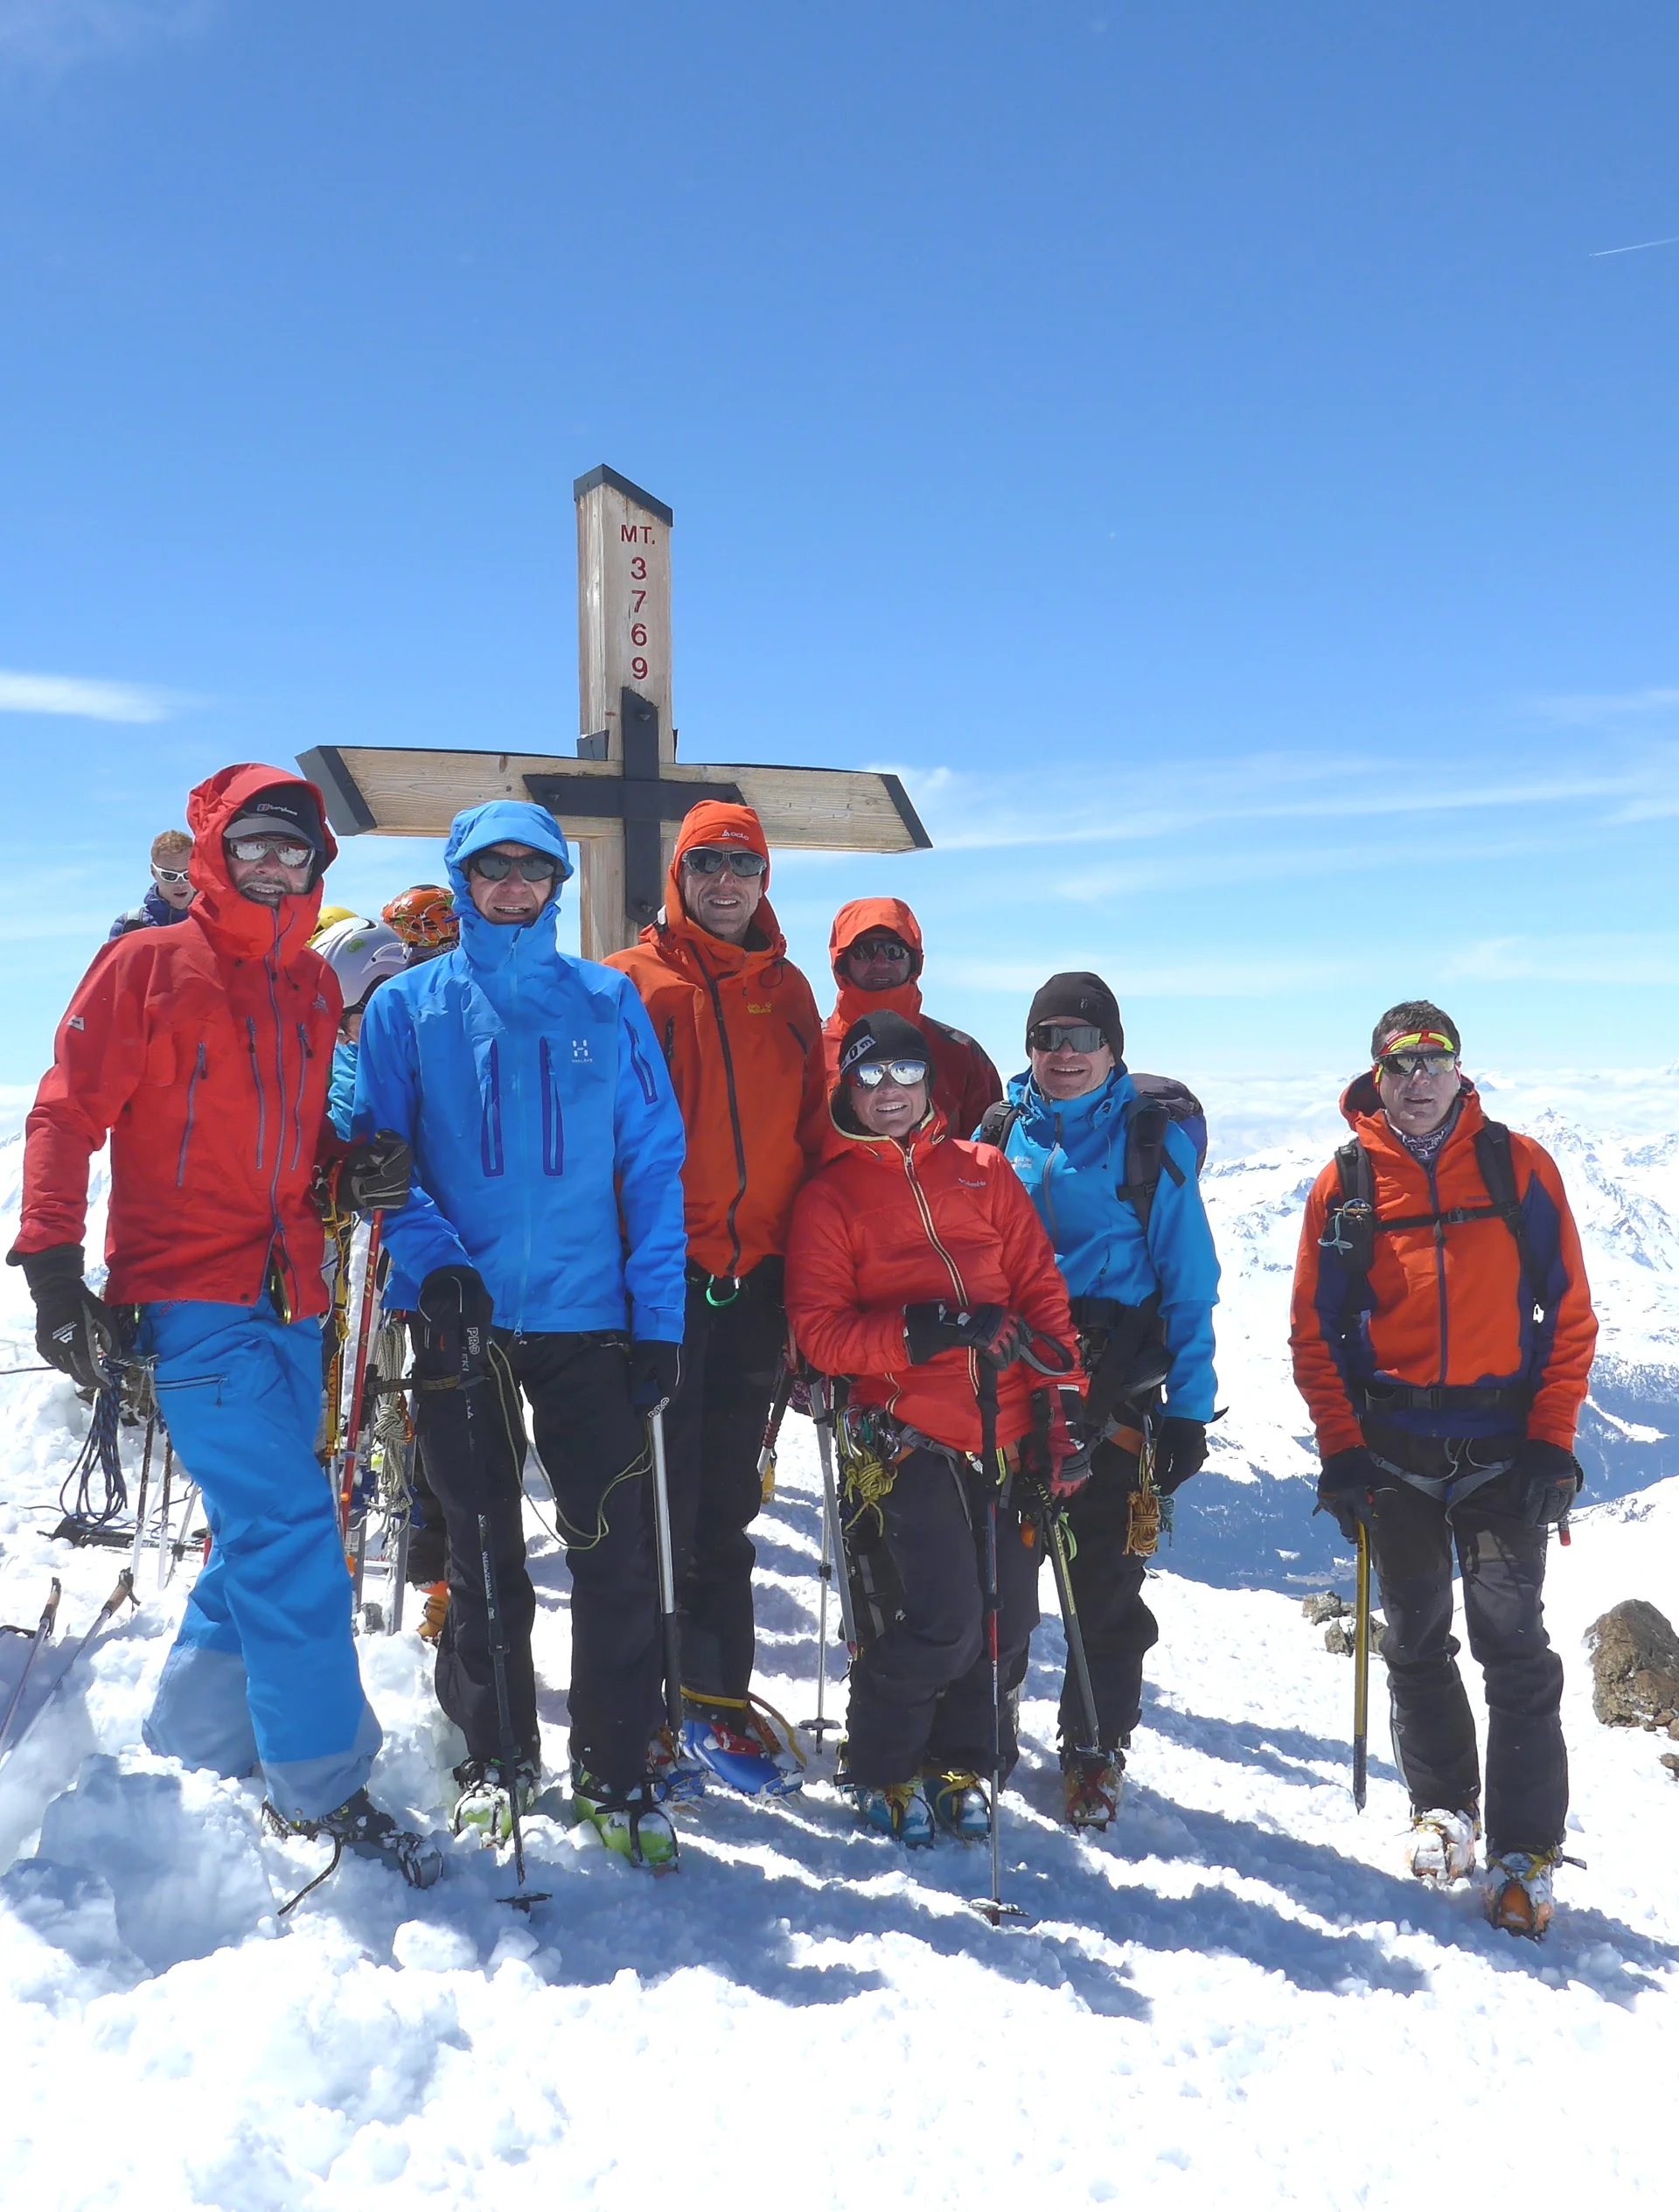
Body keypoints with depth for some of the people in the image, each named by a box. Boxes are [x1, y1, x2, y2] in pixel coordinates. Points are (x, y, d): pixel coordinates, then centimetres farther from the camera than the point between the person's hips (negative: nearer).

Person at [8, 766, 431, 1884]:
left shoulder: (316, 984, 13)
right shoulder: (147, 966, -4)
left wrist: (361, 1165, -1)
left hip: (288, 1300, 7)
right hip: (193, 1298, -7)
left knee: (265, 1534, 13)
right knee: (290, 1531, -11)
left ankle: (194, 1742, 31)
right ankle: (324, 1787, -1)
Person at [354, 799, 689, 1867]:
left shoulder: (608, 1002, 6)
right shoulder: (407, 1006, 6)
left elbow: (654, 1162, 4)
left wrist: (659, 1316, -3)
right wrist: (430, 1256, -15)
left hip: (589, 1314, 0)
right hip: (463, 1315, 0)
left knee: (617, 1549, 0)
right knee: (482, 1551, 10)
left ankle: (617, 1771, 15)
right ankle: (497, 1755, 27)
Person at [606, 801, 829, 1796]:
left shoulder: (788, 991, 14)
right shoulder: (635, 981, 0)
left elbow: (815, 1127, 16)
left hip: (755, 1274, 4)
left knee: (727, 1499, 13)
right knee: (658, 1495, 0)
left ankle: (719, 1698, 23)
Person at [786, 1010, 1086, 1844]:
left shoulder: (982, 1171, 12)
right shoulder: (829, 1196, 4)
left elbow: (1040, 1287, 11)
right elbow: (820, 1331, -4)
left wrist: (1059, 1407, 3)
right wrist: (919, 1334, -19)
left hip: (1009, 1432, 4)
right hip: (908, 1435, -4)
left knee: (1008, 1618, 4)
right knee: (945, 1619, -11)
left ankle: (962, 1760, 28)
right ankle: (880, 1768, 15)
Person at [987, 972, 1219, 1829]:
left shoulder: (1154, 1141, 0)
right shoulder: (998, 1135, 8)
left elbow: (1189, 1281, -1)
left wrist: (1188, 1407, -7)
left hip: (1114, 1391, -2)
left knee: (1106, 1579, 3)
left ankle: (1096, 1754, 19)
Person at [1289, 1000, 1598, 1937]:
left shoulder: (1519, 1165, 0)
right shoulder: (1345, 1184, 2)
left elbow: (1569, 1313, 1)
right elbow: (1317, 1331, 4)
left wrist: (1552, 1439, -7)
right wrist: (1341, 1449, -4)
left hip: (1504, 1450, -1)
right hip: (1394, 1453, 2)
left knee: (1515, 1641, -7)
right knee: (1416, 1643, 12)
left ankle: (1527, 1852, 4)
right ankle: (1443, 1806, 31)